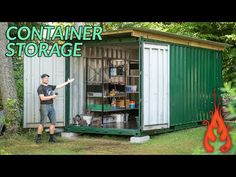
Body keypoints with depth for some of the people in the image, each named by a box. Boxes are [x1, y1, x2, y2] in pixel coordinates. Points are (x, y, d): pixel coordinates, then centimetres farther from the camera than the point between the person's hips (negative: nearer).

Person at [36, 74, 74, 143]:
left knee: (53, 122, 4)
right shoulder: (40, 88, -7)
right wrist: (52, 96, -13)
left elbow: (59, 86, 22)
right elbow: (42, 98, -18)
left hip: (51, 106, 8)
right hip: (44, 106, -7)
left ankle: (51, 138, 10)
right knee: (42, 123, -7)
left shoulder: (50, 86, 15)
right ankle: (38, 138, -1)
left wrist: (68, 82, 22)